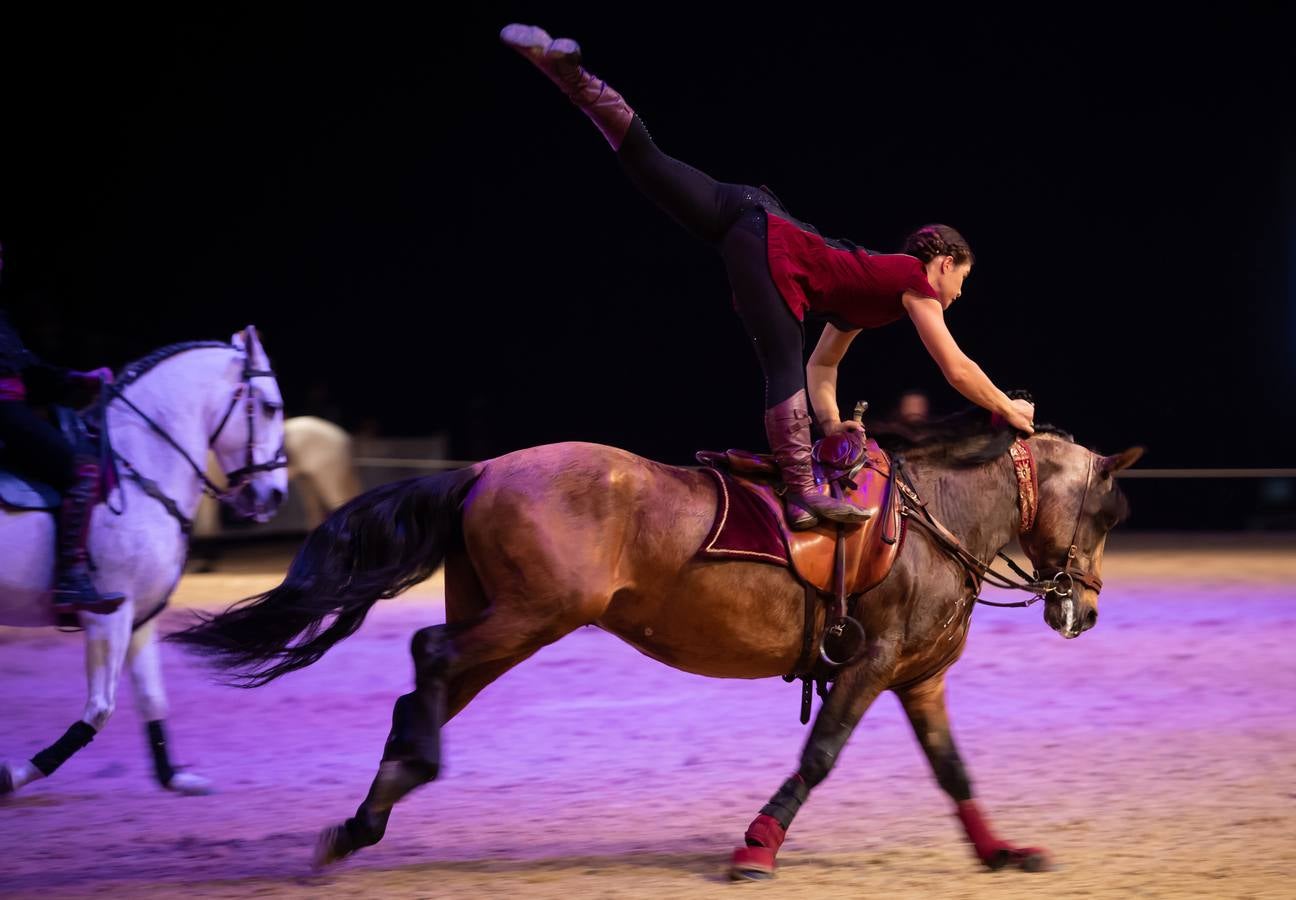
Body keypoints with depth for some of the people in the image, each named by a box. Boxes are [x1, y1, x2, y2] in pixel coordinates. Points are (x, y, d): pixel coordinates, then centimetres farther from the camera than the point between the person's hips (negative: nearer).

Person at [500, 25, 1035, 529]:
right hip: (769, 247, -8)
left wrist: (831, 424, 33)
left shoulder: (877, 283, 31)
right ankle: (802, 497, -13)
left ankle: (567, 71, -15)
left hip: (751, 217, 8)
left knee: (645, 160, -4)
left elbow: (822, 364, 38)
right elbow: (957, 370, 8)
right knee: (785, 374, -9)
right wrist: (1007, 410, 20)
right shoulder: (915, 282, 10)